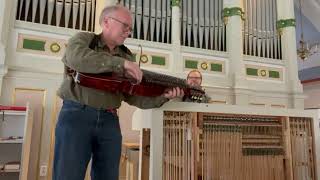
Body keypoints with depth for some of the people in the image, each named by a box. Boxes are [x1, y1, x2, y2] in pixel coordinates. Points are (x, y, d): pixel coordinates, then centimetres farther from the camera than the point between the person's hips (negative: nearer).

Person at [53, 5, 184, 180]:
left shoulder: (126, 56, 14)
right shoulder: (83, 39, 6)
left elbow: (134, 96, 9)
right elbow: (76, 57, -20)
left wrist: (163, 96, -6)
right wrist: (120, 63, -20)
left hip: (109, 121, 4)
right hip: (76, 114, -3)